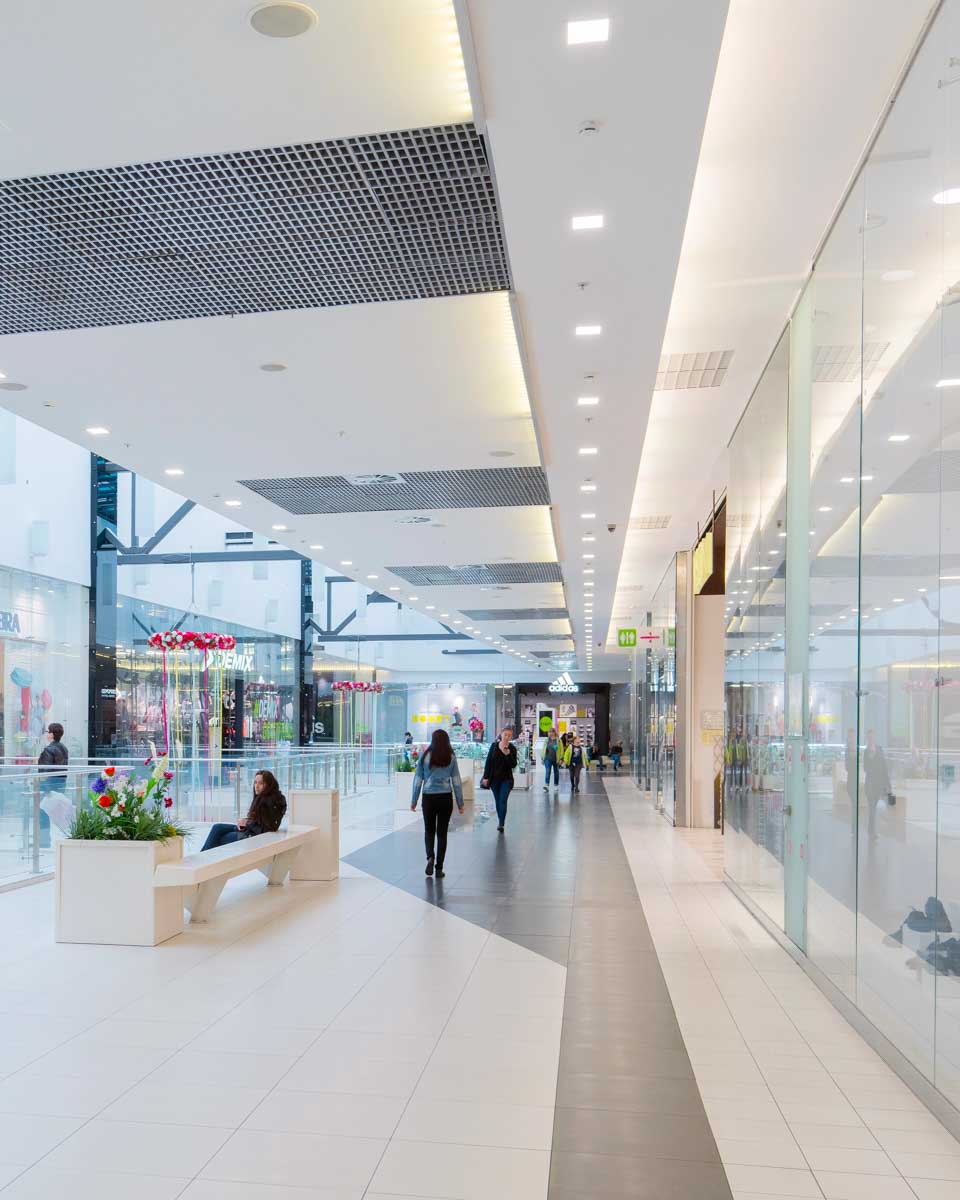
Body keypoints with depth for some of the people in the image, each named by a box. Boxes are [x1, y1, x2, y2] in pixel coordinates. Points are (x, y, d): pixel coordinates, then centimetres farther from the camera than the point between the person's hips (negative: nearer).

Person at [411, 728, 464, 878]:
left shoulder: (425, 756, -2)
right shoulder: (451, 757, -1)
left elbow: (418, 780, 1)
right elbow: (456, 781, 0)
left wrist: (414, 801, 10)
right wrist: (460, 803, 7)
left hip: (428, 798, 0)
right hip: (446, 798, 0)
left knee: (429, 830, 16)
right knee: (442, 832, 9)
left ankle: (430, 857, -8)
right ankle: (439, 868, 9)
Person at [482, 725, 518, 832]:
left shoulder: (512, 748, -4)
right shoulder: (494, 746, 0)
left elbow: (513, 765, -8)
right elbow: (488, 762, 2)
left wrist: (508, 754, -23)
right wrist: (485, 777, -1)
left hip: (506, 779, -2)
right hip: (494, 778, 3)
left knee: (503, 801, -12)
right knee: (497, 801, 10)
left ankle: (501, 824, -13)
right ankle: (501, 822, 22)